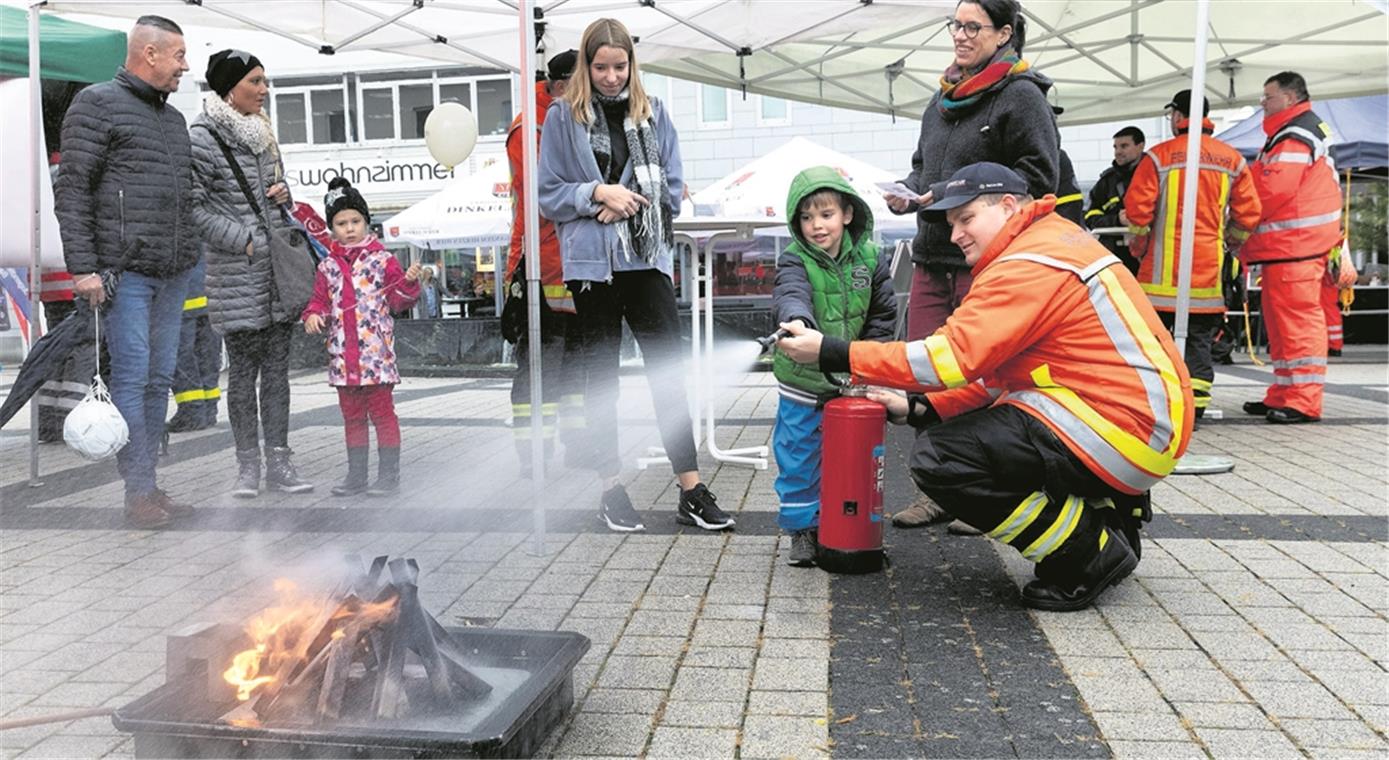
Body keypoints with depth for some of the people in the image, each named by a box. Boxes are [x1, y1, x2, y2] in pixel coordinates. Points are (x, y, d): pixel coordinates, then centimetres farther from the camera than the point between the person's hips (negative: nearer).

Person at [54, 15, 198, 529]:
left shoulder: (174, 119, 21)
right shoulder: (98, 105, -1)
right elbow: (72, 190, -6)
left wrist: (189, 259, 17)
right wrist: (82, 268, -13)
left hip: (173, 274, 7)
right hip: (124, 270, -7)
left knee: (160, 380, 7)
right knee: (131, 379, -7)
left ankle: (150, 487, 14)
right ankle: (139, 494, -2)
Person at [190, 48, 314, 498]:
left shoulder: (262, 132, 14)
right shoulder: (202, 136, -7)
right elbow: (193, 205, -9)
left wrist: (284, 194, 4)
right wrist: (246, 241, -14)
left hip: (280, 267, 6)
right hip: (238, 274, -6)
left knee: (277, 367, 6)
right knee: (244, 368, 0)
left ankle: (278, 463, 12)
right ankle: (248, 465, 10)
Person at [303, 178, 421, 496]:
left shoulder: (383, 260, -1)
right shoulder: (328, 267, 10)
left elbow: (399, 300, -3)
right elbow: (320, 300, 15)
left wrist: (409, 282, -22)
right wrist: (312, 316, -5)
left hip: (376, 351, -4)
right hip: (343, 355, 5)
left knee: (382, 411, 1)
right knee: (352, 416, 13)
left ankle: (389, 474, 8)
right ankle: (356, 475, 22)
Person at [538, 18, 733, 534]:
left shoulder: (653, 113, 8)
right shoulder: (562, 116, 1)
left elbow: (672, 190, 5)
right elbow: (548, 195, 1)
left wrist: (624, 203, -9)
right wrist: (597, 193, -14)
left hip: (647, 258, 2)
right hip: (591, 262, -1)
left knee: (668, 369, -2)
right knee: (602, 374, 7)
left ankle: (691, 491, 2)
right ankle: (612, 490, 16)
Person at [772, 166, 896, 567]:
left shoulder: (869, 259, -2)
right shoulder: (795, 261, -12)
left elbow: (883, 314, 7)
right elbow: (790, 294, -34)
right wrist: (798, 319, -56)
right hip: (803, 382, -3)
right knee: (798, 456, 4)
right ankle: (802, 528, 20)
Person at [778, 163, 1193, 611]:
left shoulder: (1030, 265, -15)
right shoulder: (1055, 241, 16)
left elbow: (954, 356, -22)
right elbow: (997, 368, 16)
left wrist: (831, 353, -18)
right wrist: (919, 409, 8)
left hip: (1123, 430, -10)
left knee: (940, 459, -17)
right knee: (955, 434, 20)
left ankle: (1088, 553, -4)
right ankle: (1113, 513, 17)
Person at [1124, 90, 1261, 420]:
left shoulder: (1159, 155, -4)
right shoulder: (1232, 159, 7)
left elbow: (1136, 206, -8)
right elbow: (1248, 212, 6)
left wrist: (1138, 247, 7)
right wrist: (1227, 243, 21)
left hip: (1164, 264, -3)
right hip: (1210, 265, 3)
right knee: (1200, 337, 7)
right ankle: (1194, 405, 5)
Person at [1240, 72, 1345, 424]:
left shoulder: (1295, 136, -12)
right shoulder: (1290, 133, 23)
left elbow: (1274, 189, -21)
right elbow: (1267, 182, 23)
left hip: (1295, 244, -11)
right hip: (1284, 246, 11)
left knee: (1298, 317, -10)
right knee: (1278, 315, 13)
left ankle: (1304, 401, -9)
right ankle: (1283, 395, 20)